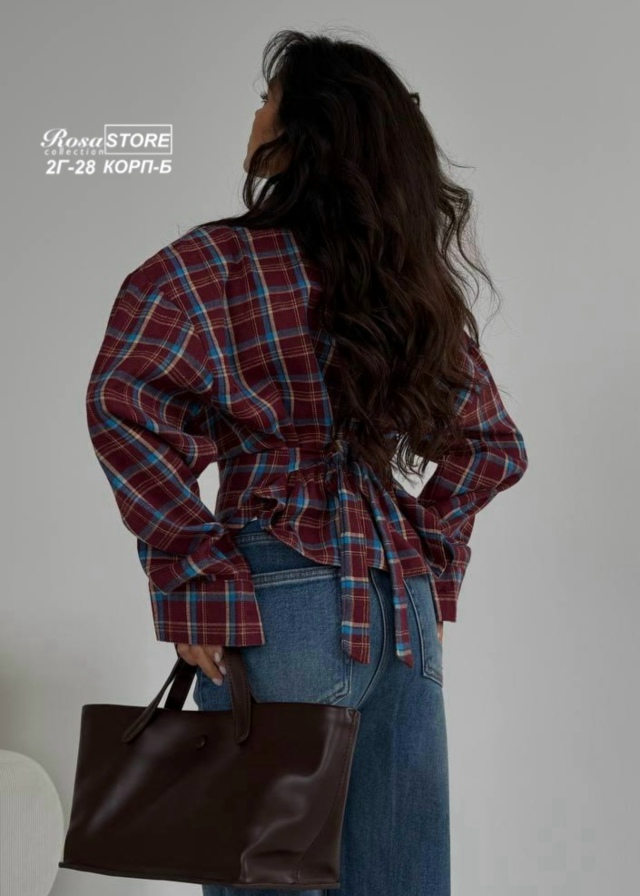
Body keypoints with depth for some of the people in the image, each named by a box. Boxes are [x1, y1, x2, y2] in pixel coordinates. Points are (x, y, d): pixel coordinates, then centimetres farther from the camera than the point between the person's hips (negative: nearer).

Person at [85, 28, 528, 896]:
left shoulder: (219, 262, -4)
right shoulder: (419, 279, 12)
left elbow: (125, 405, -19)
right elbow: (494, 446, 18)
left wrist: (198, 570, -13)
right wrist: (428, 565, 16)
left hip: (283, 599, -5)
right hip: (404, 610, 5)